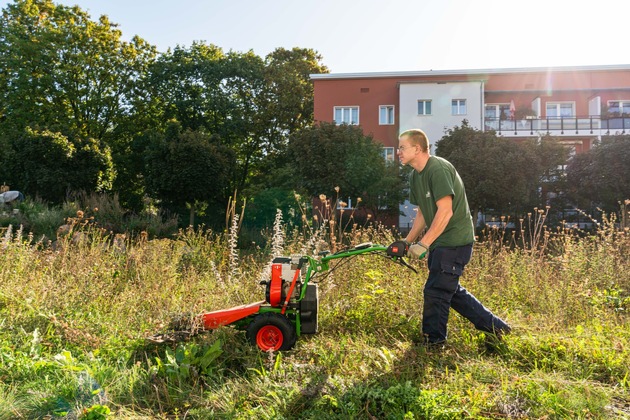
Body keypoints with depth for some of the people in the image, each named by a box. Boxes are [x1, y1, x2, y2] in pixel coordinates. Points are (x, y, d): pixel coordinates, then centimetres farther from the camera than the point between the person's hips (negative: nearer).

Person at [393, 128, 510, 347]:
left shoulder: (439, 169, -19)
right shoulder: (415, 176, 10)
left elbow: (445, 212, -25)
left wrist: (423, 244, -23)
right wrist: (407, 242, 7)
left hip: (455, 241, -10)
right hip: (440, 243, 10)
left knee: (435, 292, -5)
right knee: (451, 291, 16)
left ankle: (432, 343, 12)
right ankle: (497, 327, 29)